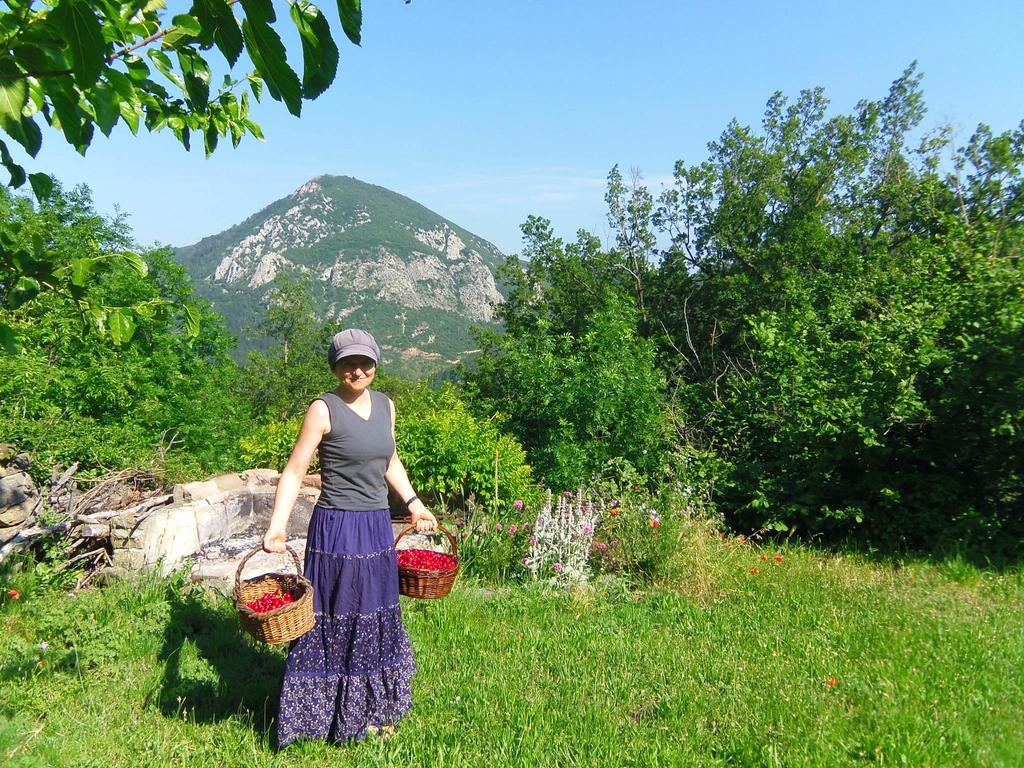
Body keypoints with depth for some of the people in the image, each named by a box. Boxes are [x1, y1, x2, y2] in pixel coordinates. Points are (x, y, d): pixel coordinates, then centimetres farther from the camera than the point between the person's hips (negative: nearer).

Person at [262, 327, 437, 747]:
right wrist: (276, 526, -24)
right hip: (337, 529, -6)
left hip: (378, 527, 7)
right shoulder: (324, 409, -12)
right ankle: (332, 712, 28)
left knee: (377, 620, 18)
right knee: (335, 622, 6)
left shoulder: (385, 405, 5)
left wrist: (413, 503, 16)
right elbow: (294, 471, -14)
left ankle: (373, 708, 38)